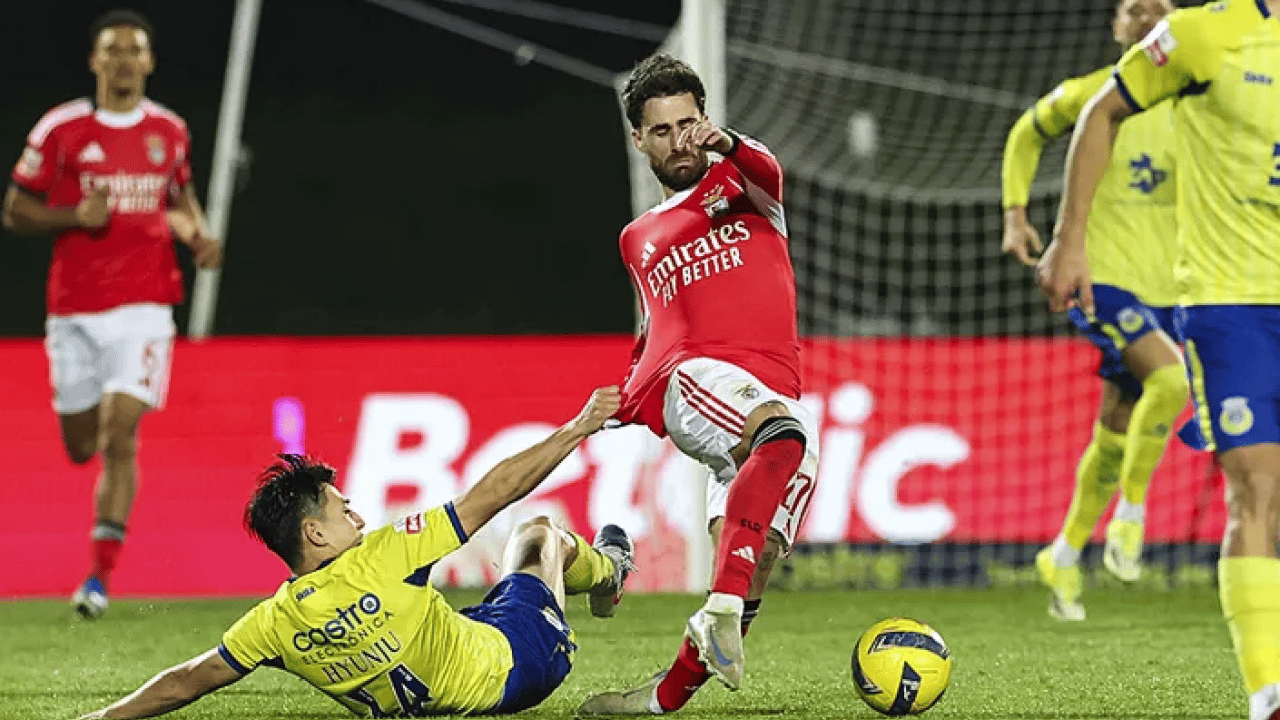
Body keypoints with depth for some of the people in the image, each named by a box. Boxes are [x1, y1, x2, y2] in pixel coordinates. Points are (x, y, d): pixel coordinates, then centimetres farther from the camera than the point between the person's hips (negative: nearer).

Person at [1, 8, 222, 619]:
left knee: (119, 438, -14)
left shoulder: (169, 130, 7)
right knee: (81, 447, 8)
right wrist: (76, 215, -14)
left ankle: (100, 577, -12)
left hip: (144, 305, 0)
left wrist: (199, 234, 4)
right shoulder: (61, 130, -2)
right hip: (74, 310, 0)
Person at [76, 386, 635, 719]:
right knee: (538, 535, 24)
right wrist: (579, 428, -19)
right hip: (516, 663, -4)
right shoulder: (383, 556, -34)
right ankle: (607, 571, 58)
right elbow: (492, 494, -27)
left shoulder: (275, 623, -22)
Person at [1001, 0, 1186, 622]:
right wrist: (1015, 214, 6)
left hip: (1164, 288, 4)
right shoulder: (1088, 95, -2)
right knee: (1170, 378, -28)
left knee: (1116, 432, 10)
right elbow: (1026, 136, 17)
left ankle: (1065, 555, 27)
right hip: (1101, 277, -4)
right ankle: (1132, 508, -11)